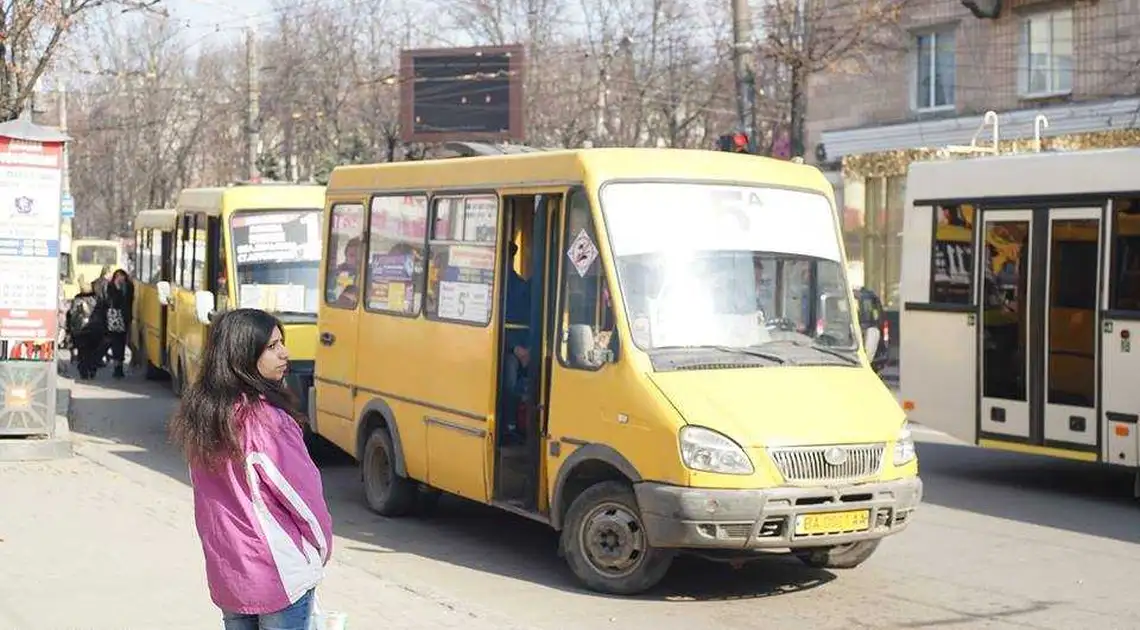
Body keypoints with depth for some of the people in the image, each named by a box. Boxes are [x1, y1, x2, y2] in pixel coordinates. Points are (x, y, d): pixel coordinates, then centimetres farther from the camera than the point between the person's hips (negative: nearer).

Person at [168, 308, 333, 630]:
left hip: (224, 575, 7)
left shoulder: (198, 411, 0)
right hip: (282, 578, -7)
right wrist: (323, 546, 3)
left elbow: (210, 496, 7)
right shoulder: (265, 420, -21)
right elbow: (303, 493, -14)